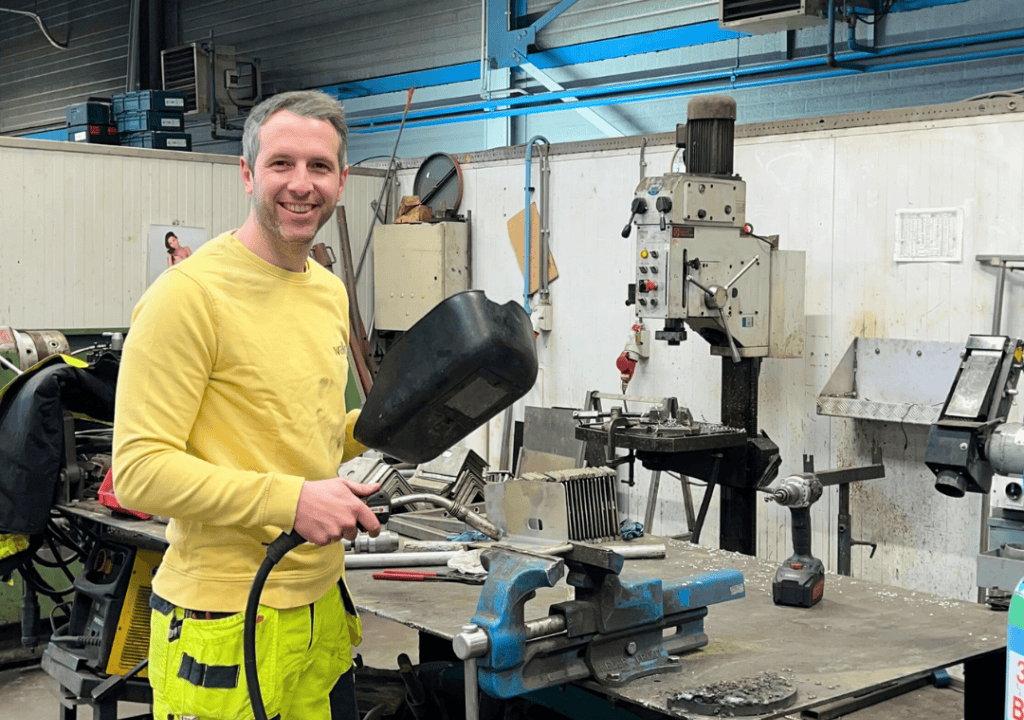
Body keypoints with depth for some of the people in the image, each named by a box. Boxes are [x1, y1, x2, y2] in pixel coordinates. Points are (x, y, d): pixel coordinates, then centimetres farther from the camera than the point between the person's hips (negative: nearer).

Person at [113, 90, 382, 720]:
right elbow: (139, 469, -20)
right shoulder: (190, 294, -15)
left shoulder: (331, 292, 12)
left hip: (324, 609, 8)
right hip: (225, 620, -7)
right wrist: (291, 500, -25)